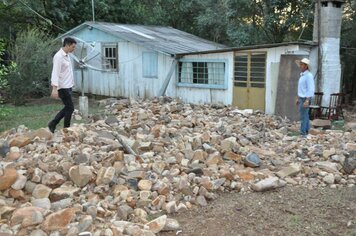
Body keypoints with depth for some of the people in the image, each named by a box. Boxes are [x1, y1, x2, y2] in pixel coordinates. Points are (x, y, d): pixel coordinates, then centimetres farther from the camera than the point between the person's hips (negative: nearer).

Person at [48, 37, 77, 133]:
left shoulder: (67, 55, 12)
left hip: (68, 86, 10)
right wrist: (54, 88, -31)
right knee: (70, 108, -3)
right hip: (63, 87, -10)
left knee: (67, 107, 15)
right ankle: (66, 129, 10)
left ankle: (53, 124, 23)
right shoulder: (58, 56, -17)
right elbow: (55, 73, -24)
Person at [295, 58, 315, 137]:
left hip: (305, 99, -9)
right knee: (305, 116, 12)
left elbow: (311, 89, -20)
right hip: (301, 98, 9)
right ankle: (306, 131, 18)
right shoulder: (302, 75, 14)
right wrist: (297, 98, 21)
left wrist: (307, 100, -25)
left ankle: (303, 133, -4)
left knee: (303, 116, -7)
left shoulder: (309, 75, -16)